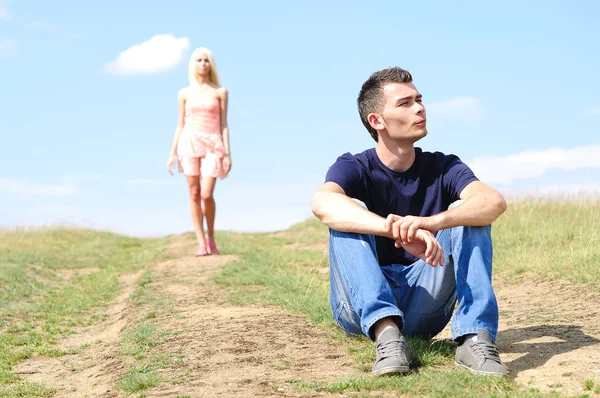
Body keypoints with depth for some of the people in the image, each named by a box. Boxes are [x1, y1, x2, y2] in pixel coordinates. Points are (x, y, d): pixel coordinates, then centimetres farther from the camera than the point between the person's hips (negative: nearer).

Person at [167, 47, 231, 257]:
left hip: (212, 145, -2)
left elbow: (224, 124, 5)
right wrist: (172, 153, 6)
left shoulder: (220, 92, 6)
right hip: (189, 143, 2)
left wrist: (227, 153, -1)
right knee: (194, 194, -2)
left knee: (207, 194, -13)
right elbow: (180, 125, 12)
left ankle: (211, 238, 9)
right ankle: (201, 243, 2)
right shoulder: (184, 94, 10)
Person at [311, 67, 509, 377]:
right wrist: (399, 229, -46)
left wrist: (433, 222, -41)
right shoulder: (353, 168, -4)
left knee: (468, 212, -15)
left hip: (423, 306, 2)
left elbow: (495, 202, -21)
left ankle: (475, 337, -31)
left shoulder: (443, 167, 2)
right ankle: (386, 334, -41)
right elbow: (323, 203, -31)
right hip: (362, 306, -1)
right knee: (350, 214, -23)